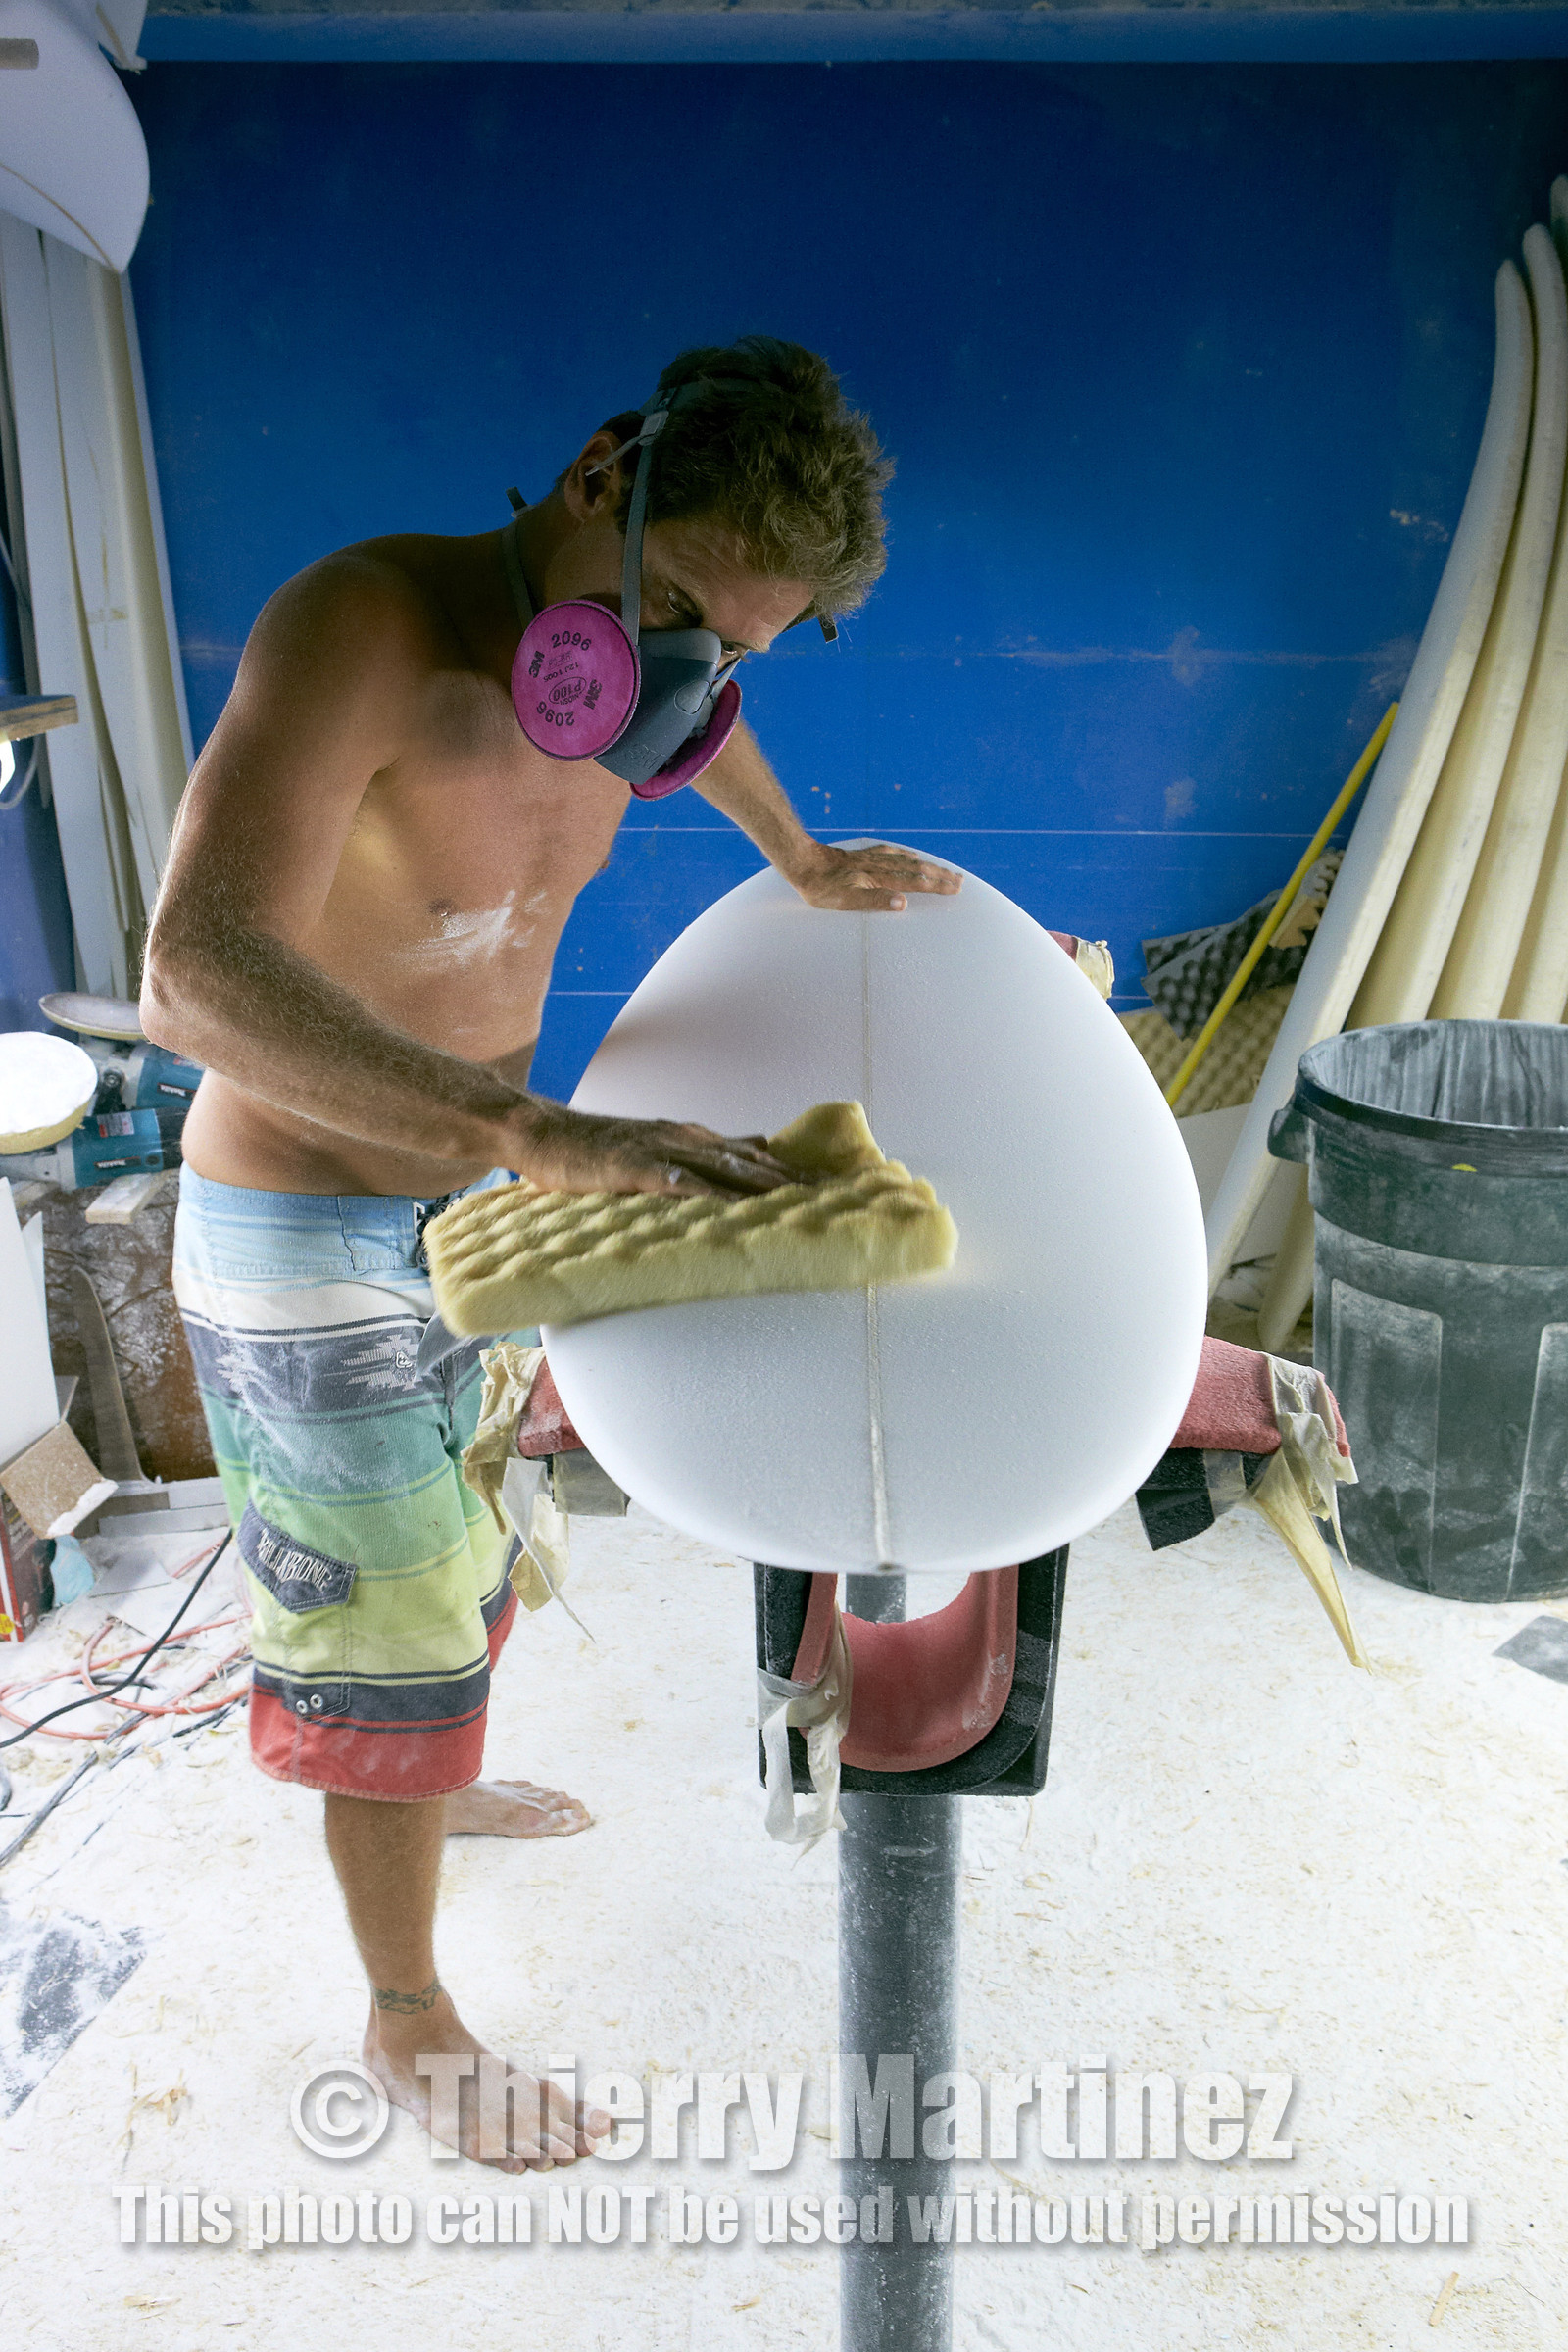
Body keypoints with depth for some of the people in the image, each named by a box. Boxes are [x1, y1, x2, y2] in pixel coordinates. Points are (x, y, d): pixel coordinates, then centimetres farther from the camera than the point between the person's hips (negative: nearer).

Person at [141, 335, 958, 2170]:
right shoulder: (361, 624, -29)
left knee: (461, 1551, 29)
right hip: (306, 1240, -8)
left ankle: (435, 1787, 58)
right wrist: (543, 1135, -53)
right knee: (399, 1656, 5)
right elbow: (195, 977, -43)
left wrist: (808, 868, 19)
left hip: (465, 1199, 8)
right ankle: (408, 2025, 31)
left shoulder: (611, 646, -5)